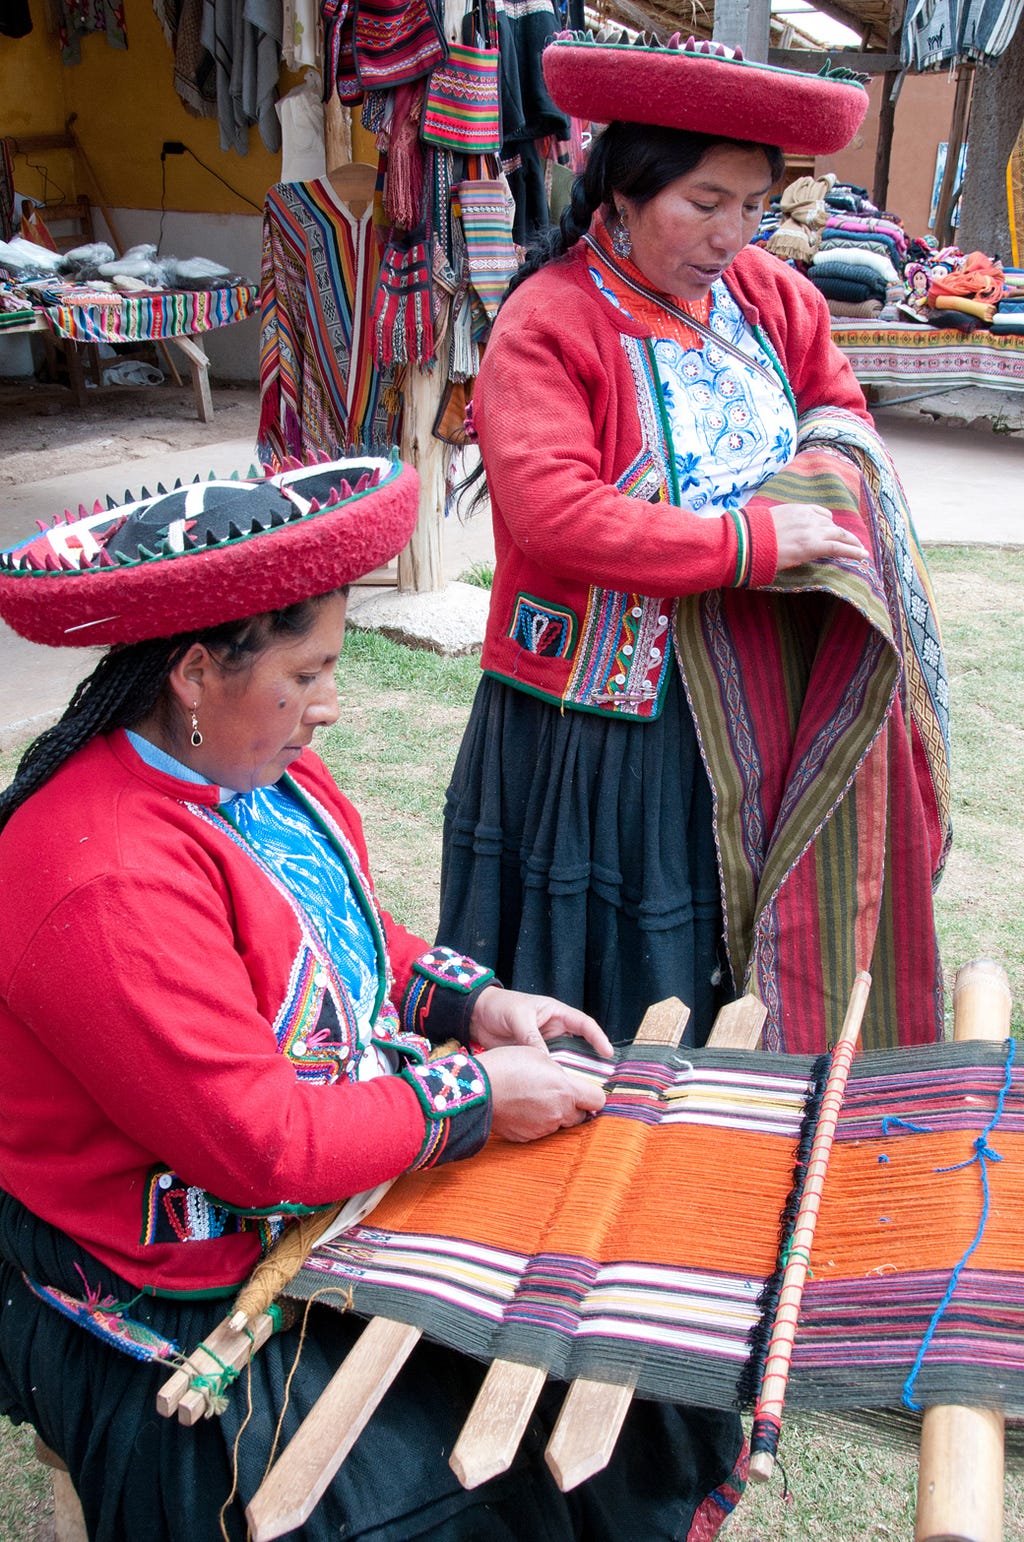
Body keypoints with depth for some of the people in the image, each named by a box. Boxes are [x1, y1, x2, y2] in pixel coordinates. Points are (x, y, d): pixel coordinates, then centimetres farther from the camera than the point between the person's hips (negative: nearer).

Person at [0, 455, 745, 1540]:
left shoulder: (259, 770, 0)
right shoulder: (104, 882, -32)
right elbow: (263, 1143, -30)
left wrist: (472, 1002, 0)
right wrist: (478, 1096, -21)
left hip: (349, 1166, 9)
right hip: (192, 1314, -8)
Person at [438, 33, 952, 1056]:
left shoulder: (767, 295, 7)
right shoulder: (547, 326, -14)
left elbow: (840, 408, 20)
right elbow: (553, 511, -26)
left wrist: (823, 474, -4)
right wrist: (747, 541, -24)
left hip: (758, 719, 6)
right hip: (599, 731, -6)